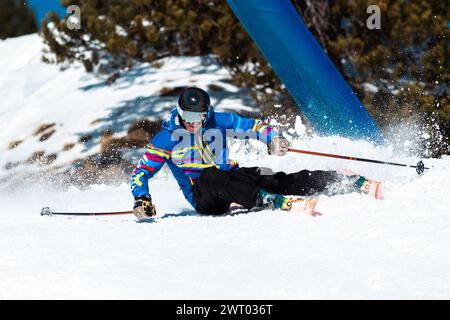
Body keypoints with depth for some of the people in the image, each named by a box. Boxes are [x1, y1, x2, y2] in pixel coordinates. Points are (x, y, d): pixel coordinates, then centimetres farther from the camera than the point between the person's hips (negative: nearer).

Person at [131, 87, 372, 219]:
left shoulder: (217, 122, 2)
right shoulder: (167, 138, -6)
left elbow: (253, 126, 6)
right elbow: (141, 171, -2)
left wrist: (272, 139, -15)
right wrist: (141, 200, -20)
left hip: (228, 176, 3)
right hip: (201, 196, -3)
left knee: (280, 180, -18)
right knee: (212, 175, -39)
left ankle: (349, 183, -21)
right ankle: (267, 201, -60)